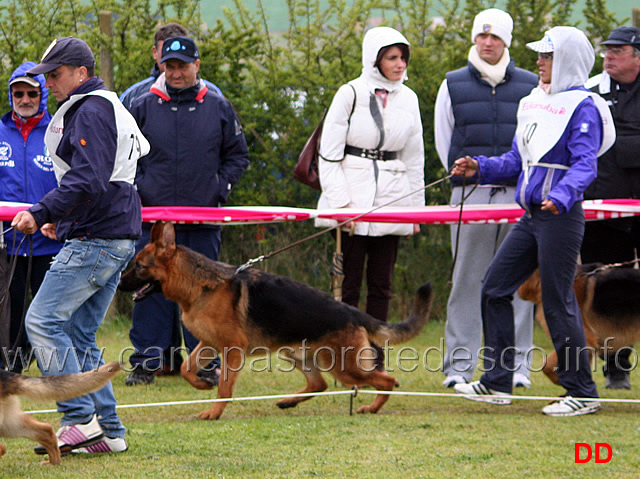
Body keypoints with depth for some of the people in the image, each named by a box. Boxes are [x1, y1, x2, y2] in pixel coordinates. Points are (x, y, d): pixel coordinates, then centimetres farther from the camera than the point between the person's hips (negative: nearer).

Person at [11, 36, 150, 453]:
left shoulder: (91, 111, -11)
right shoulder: (107, 106, 21)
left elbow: (88, 179, -23)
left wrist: (41, 212, -25)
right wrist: (62, 220, 24)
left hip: (97, 241, -11)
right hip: (117, 238, 11)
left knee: (43, 322, -11)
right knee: (78, 335, 10)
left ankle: (80, 421, -13)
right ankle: (109, 431, 8)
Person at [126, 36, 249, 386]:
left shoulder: (218, 108, 7)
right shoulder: (143, 107, 5)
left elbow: (238, 156, 15)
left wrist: (219, 188, 2)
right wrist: (137, 188, -2)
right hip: (153, 217, 0)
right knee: (150, 289, 0)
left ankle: (207, 363, 10)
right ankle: (146, 361, 6)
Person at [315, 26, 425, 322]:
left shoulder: (408, 99, 11)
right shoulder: (351, 94, -3)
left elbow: (414, 159, 18)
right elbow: (329, 154, -4)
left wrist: (416, 208, 13)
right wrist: (341, 203, -12)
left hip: (391, 202, 4)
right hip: (353, 199, -4)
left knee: (381, 285, 5)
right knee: (348, 284, -6)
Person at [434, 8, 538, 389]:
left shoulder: (530, 86, 9)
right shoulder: (454, 86, 10)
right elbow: (444, 141, 15)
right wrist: (464, 176, 7)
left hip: (518, 194, 0)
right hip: (469, 196, 0)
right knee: (467, 280, 0)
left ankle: (517, 364, 5)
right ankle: (459, 365, 4)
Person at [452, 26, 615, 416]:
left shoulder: (582, 107, -10)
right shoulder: (535, 103, 15)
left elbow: (585, 165, -21)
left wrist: (561, 196, -37)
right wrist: (481, 168, 8)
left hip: (561, 219, -9)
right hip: (531, 218, 9)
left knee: (558, 303, -6)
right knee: (495, 288, 7)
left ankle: (583, 393, 4)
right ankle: (497, 383, 13)